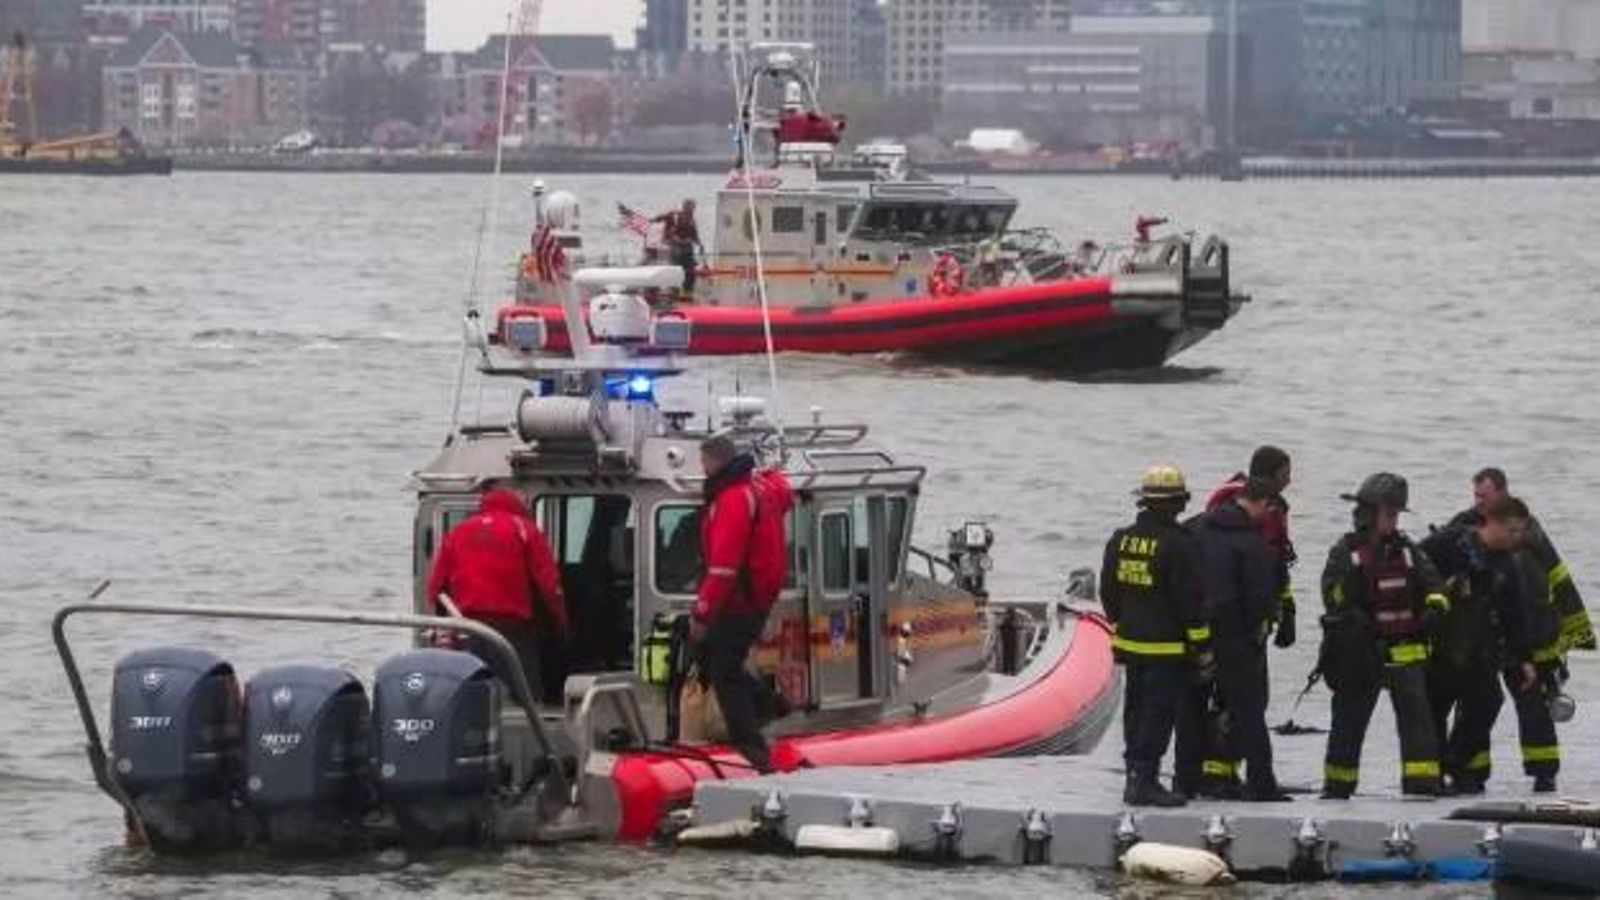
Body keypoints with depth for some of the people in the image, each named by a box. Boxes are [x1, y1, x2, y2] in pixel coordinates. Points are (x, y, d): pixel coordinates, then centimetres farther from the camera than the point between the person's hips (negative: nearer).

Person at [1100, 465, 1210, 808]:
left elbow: (1109, 592, 15)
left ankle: (1136, 777, 20)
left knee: (1136, 711, 15)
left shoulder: (1120, 541, 6)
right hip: (1167, 647, -7)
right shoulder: (1178, 545, -15)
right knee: (1159, 713, -4)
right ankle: (1144, 781, -7)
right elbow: (1190, 601, -14)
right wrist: (1203, 649, -8)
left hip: (1131, 644, 7)